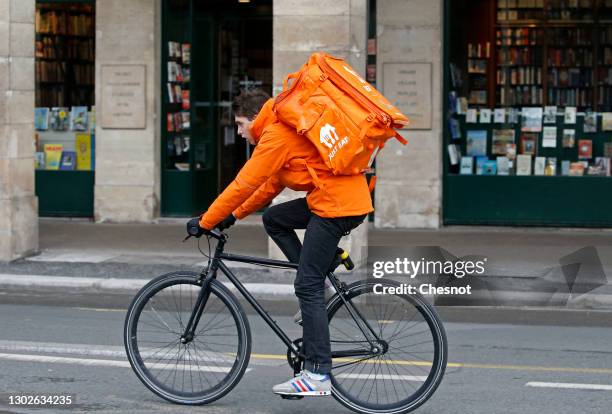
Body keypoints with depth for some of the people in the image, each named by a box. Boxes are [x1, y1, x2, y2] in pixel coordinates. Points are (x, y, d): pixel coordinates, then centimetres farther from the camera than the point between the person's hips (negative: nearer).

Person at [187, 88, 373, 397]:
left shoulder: (276, 136, -10)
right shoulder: (286, 131, 21)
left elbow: (245, 184, -12)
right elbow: (270, 185, 25)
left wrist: (206, 221, -5)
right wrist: (234, 215, 21)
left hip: (336, 204, -10)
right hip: (347, 197, 10)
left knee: (308, 287, -8)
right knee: (273, 219, 18)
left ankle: (317, 374, -10)